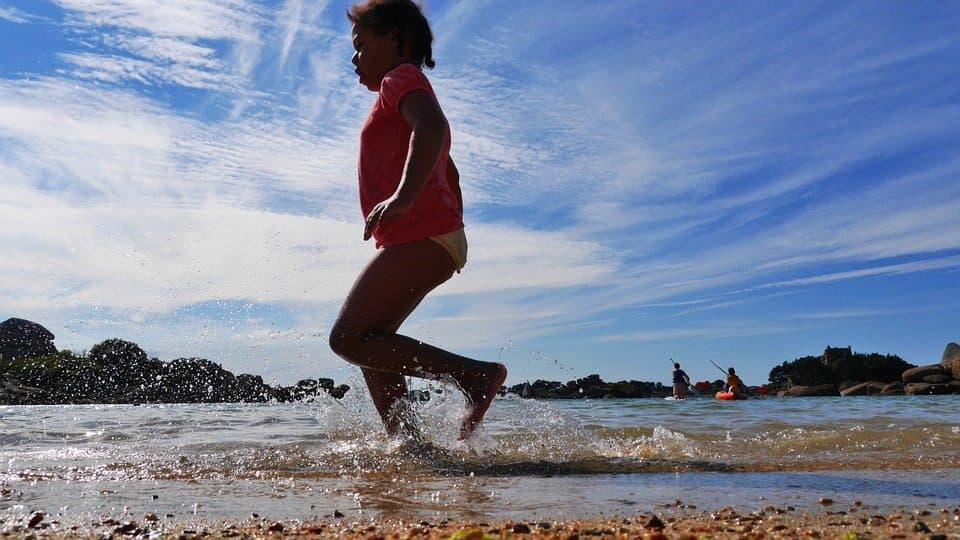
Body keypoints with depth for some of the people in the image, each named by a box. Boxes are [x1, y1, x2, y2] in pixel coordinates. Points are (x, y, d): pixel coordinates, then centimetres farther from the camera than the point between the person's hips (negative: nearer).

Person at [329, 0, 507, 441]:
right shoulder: (406, 106, 31)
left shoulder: (401, 78, 1)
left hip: (419, 238, -10)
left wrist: (404, 195, -35)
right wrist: (453, 235, 34)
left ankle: (475, 373, -18)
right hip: (436, 240, 10)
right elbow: (451, 175, 35)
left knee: (348, 339, -14)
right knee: (369, 342, 10)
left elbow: (431, 126, -22)